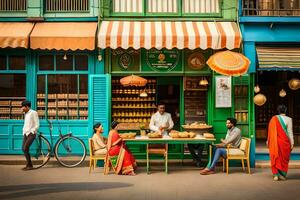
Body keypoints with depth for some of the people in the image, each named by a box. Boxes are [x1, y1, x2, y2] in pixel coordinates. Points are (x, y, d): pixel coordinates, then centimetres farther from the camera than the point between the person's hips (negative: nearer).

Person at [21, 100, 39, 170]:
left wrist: (31, 132, -14)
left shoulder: (33, 113, -9)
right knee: (23, 149, 2)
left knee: (25, 148, -15)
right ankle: (28, 164, 11)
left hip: (31, 134, -8)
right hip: (25, 134, 8)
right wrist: (24, 132, 12)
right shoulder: (25, 114, 15)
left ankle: (30, 165, -7)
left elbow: (37, 125, -11)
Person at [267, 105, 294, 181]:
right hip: (284, 141, -2)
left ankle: (276, 175, 3)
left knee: (275, 158, 8)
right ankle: (282, 175, 11)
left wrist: (268, 141, 10)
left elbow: (270, 131, 4)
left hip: (274, 142, 2)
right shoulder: (288, 119, -6)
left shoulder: (273, 119, 2)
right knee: (284, 158, 10)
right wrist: (292, 143, -3)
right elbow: (290, 132, -7)